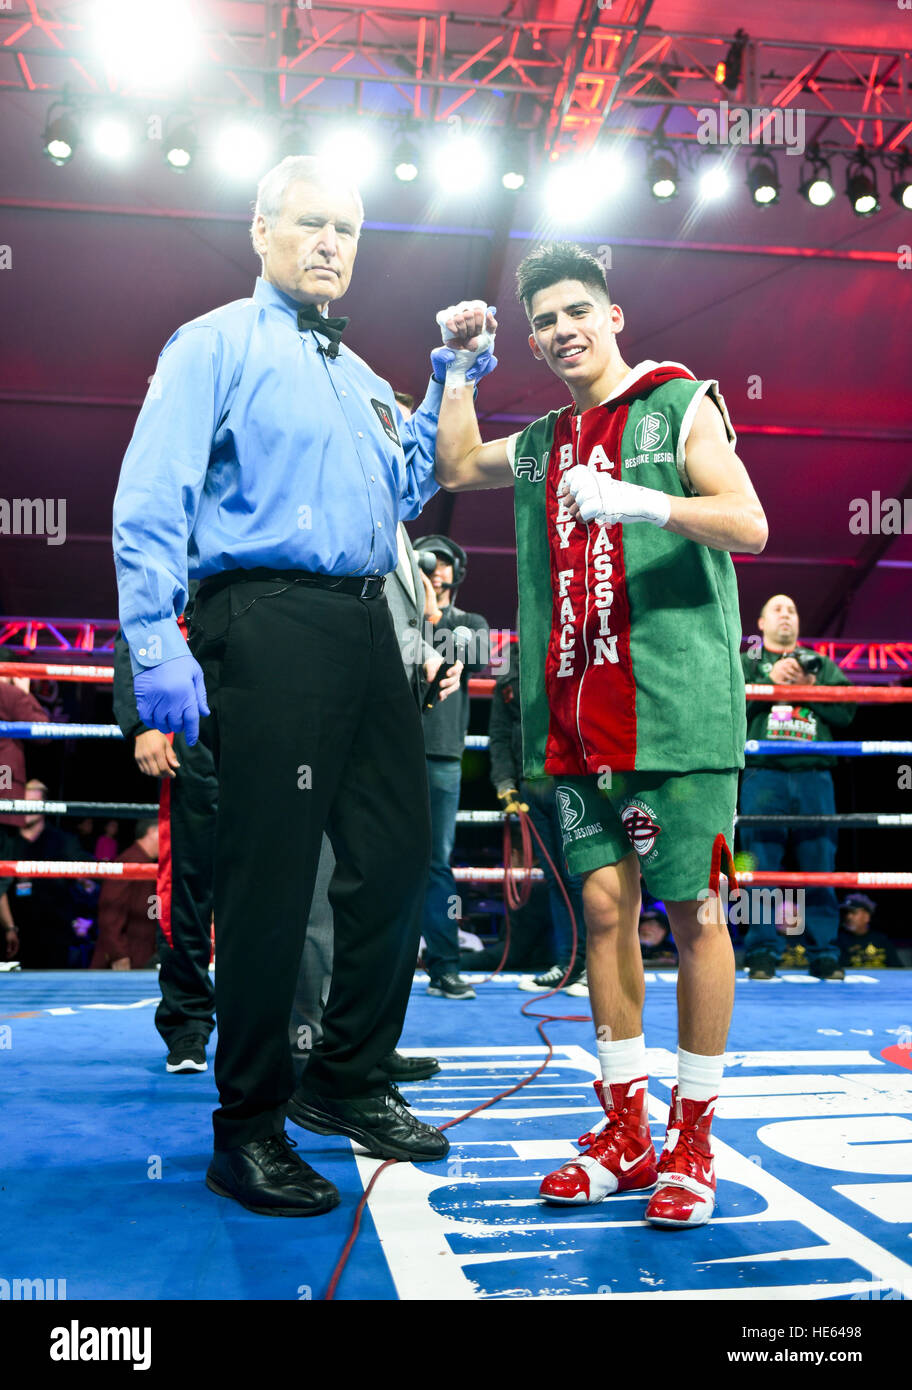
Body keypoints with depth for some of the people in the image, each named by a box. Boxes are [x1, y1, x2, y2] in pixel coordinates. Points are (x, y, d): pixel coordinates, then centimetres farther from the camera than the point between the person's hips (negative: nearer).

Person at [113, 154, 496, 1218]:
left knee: (398, 851, 10)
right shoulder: (217, 344, 2)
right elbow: (151, 502, -8)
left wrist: (450, 382, 17)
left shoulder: (359, 373, 25)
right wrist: (156, 644, -19)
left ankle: (347, 1080, 27)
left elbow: (405, 490, 25)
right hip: (269, 622, -8)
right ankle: (248, 1127, 11)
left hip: (365, 630, 8)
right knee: (270, 872, -5)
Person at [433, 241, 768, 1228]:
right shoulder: (544, 443, 20)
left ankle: (691, 1142, 10)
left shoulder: (679, 405, 3)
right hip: (577, 720, 6)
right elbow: (456, 465, 36)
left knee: (693, 912, -1)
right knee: (604, 905, 5)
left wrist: (641, 501, -23)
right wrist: (458, 362, 27)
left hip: (674, 710, -5)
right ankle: (625, 1135, 15)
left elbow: (749, 526, -9)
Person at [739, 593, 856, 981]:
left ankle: (824, 955, 5)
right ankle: (763, 953, 1)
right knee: (761, 869, -5)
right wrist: (770, 679, -9)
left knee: (820, 868, -1)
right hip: (763, 776, -2)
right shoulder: (745, 663, 18)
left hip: (814, 777, 2)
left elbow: (846, 712, 9)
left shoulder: (822, 664, 23)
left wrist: (809, 686, -4)